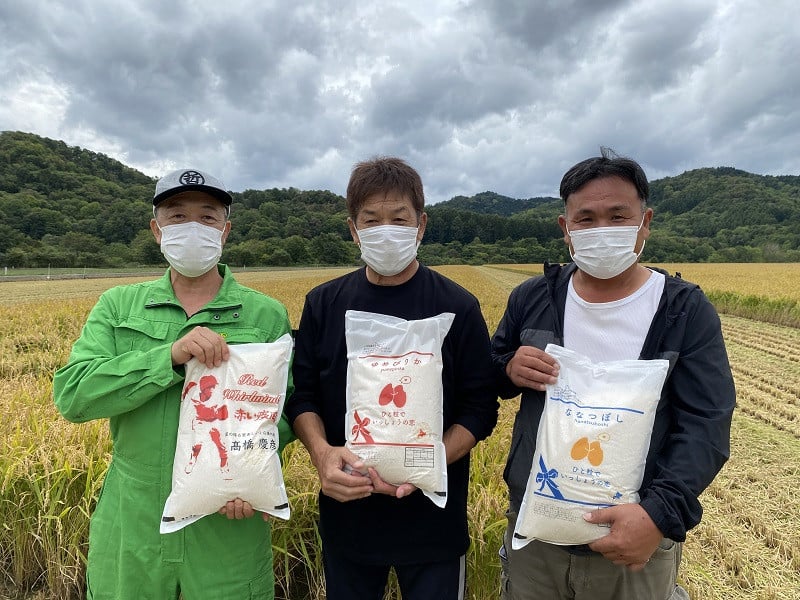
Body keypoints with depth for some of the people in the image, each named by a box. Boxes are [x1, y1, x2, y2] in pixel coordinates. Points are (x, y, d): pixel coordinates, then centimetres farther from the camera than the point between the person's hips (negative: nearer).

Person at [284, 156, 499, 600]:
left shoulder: (458, 308, -9)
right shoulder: (323, 304, -2)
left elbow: (480, 408, -7)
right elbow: (302, 396, 1)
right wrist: (321, 452, -18)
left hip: (432, 517, -2)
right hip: (345, 511, 3)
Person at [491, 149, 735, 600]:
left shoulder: (687, 312, -8)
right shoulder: (531, 299, -1)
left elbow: (706, 425, -12)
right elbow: (486, 376, 8)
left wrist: (660, 513, -25)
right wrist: (510, 369, -15)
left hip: (637, 539, -2)